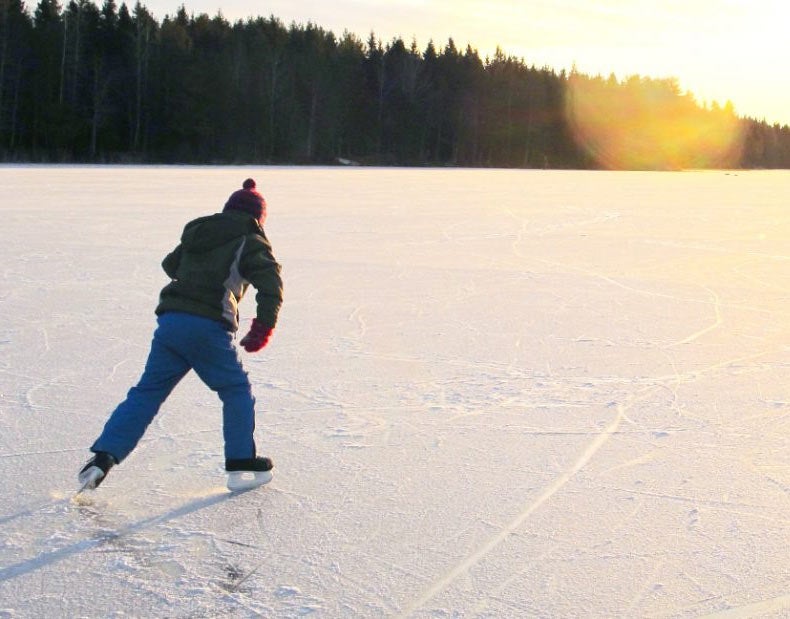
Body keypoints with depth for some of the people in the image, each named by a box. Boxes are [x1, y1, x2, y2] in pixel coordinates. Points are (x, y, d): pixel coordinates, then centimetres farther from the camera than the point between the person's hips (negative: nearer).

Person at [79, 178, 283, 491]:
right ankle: (241, 462, 12)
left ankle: (104, 455, 1)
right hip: (209, 328, -5)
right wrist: (263, 328, -2)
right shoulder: (250, 243, 5)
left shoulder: (196, 232, 22)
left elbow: (170, 265, 34)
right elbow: (271, 284, -8)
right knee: (237, 391, 13)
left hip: (170, 321, 5)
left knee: (146, 392, 10)